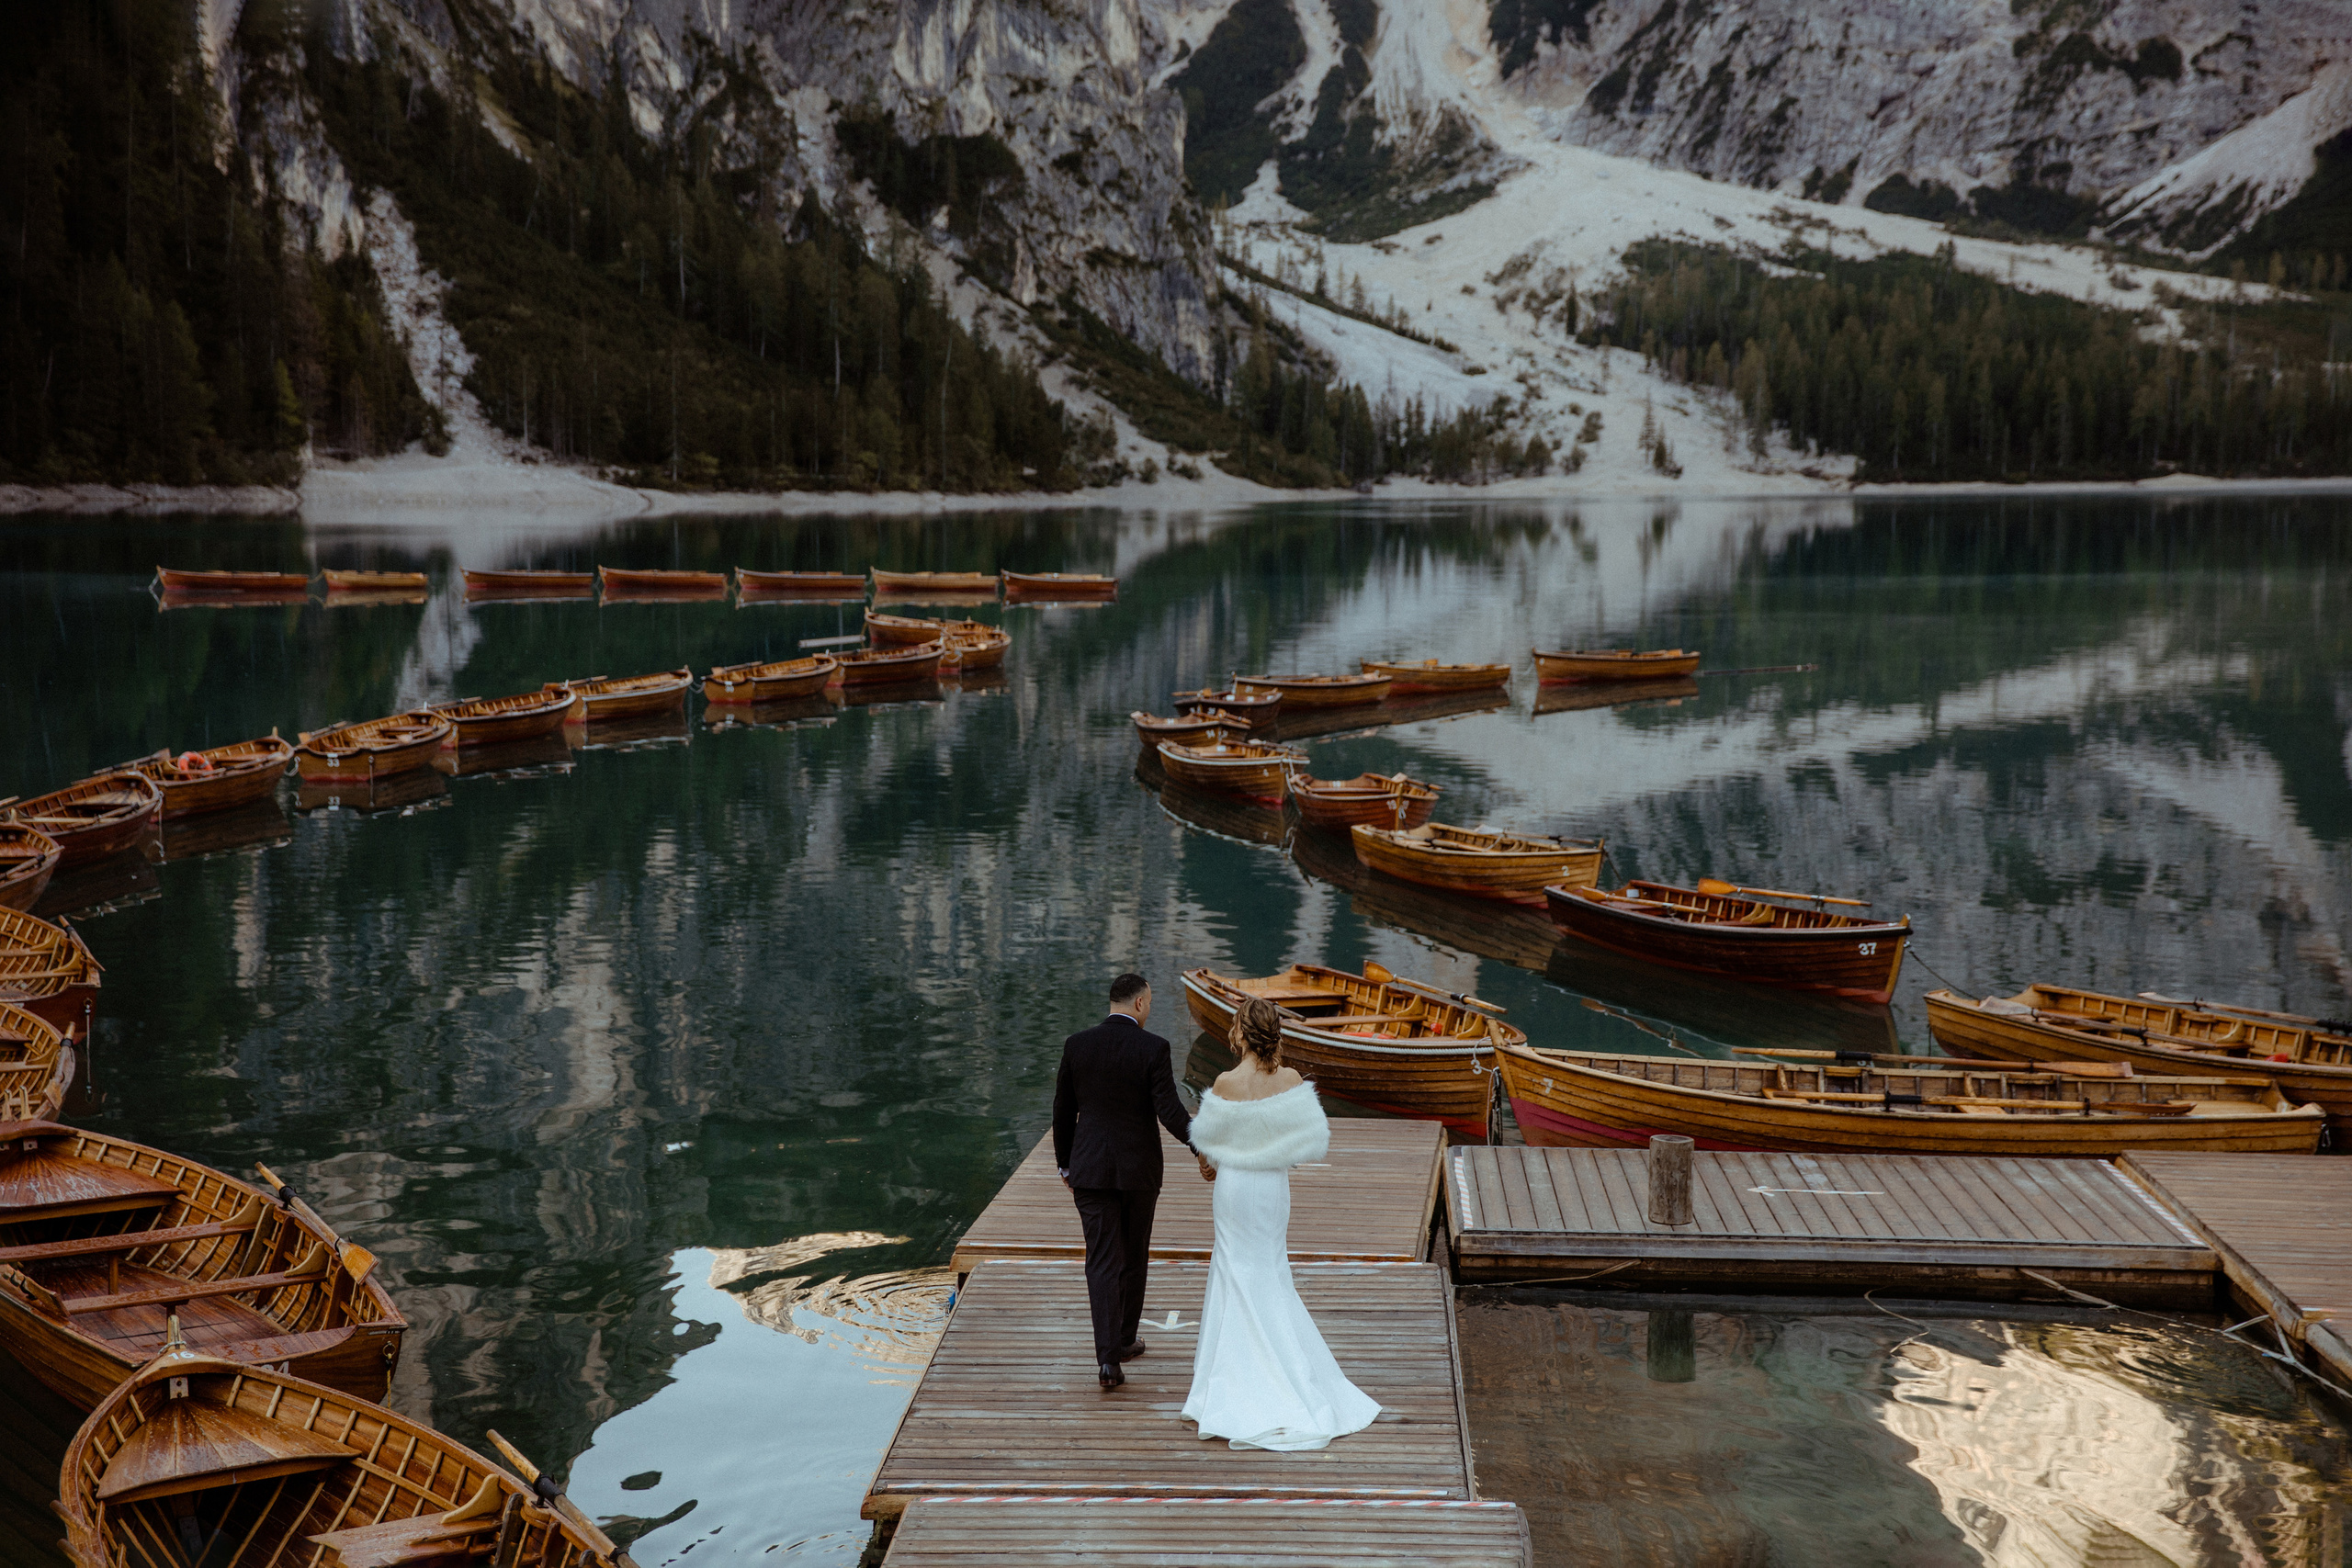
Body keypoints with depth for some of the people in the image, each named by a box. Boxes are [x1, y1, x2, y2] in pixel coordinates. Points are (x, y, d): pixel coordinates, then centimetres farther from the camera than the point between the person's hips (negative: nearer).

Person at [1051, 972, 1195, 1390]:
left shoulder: (1077, 1045, -2)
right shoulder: (1152, 1048, -11)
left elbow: (1063, 1110, 5)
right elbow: (1169, 1110, -15)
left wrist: (1064, 1163, 17)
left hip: (1089, 1169, 1)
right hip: (1139, 1168, -1)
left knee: (1102, 1262, 0)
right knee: (1134, 1258, 18)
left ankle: (1108, 1358, -11)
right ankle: (1124, 1340, 32)